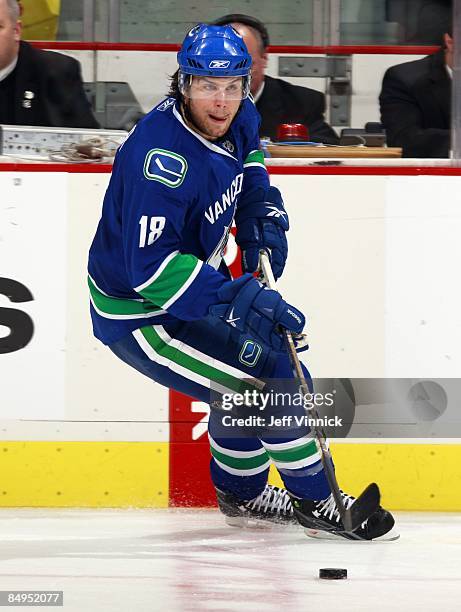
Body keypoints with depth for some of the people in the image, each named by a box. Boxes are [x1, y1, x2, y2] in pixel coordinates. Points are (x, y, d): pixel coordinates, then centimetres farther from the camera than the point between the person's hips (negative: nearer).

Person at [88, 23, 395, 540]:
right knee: (272, 380, -12)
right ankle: (315, 502, 6)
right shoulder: (162, 157, -34)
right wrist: (238, 297, -39)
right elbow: (151, 267, -37)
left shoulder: (237, 121, -6)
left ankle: (241, 493, 45)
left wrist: (262, 216, 5)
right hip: (137, 314, -10)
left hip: (188, 282, 10)